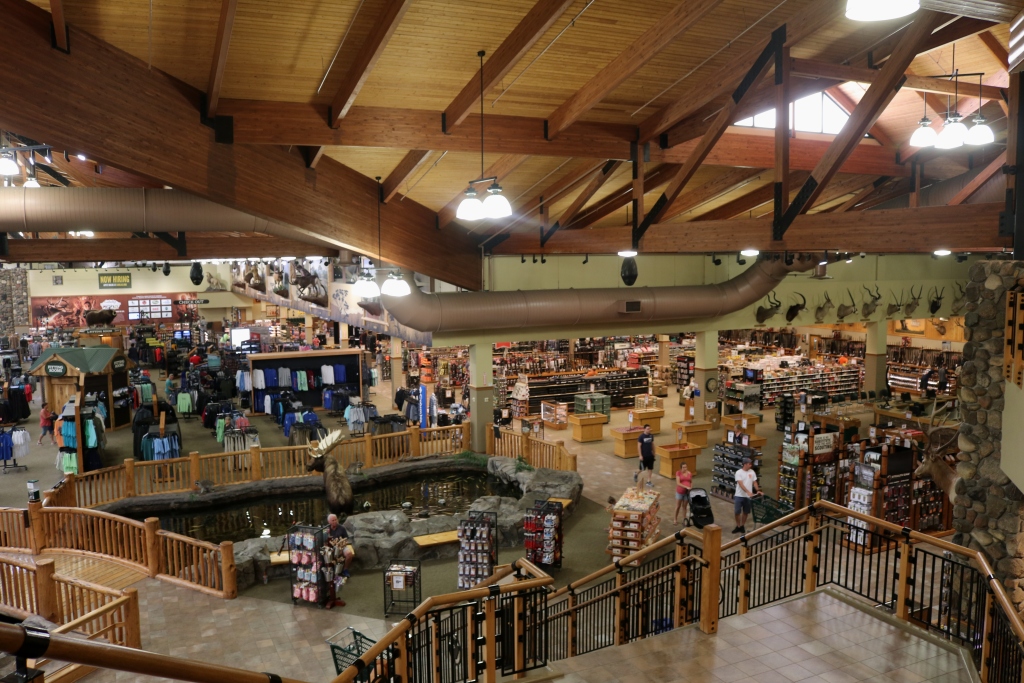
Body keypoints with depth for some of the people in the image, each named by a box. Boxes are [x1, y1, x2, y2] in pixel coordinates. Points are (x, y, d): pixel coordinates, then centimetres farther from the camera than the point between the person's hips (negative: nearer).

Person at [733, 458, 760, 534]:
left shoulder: (752, 472, 3)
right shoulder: (739, 472, -11)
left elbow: (754, 482, 8)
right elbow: (741, 484, -19)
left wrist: (758, 491, -8)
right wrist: (748, 492, -31)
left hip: (748, 496, 3)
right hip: (739, 496, -3)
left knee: (745, 512, 10)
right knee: (737, 512, 0)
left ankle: (742, 526, 25)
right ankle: (738, 526, 16)